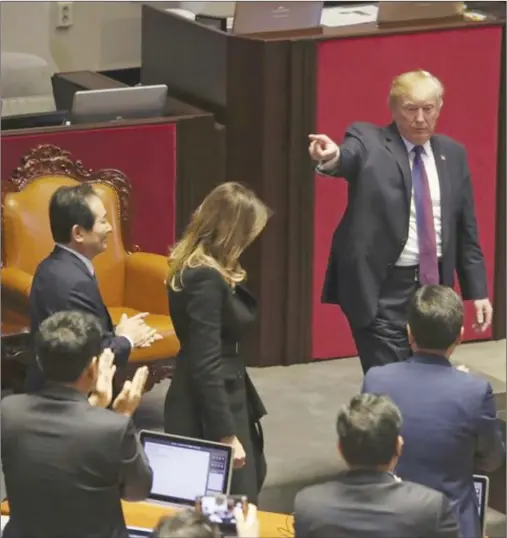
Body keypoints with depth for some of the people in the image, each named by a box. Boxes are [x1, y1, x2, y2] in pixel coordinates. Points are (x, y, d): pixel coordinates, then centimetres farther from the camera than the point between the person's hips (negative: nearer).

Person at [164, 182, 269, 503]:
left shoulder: (204, 269, 6)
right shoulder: (206, 279, -24)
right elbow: (205, 365, -25)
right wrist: (226, 434, -24)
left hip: (224, 396, 10)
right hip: (209, 409, -10)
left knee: (252, 475, 22)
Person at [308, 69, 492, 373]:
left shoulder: (453, 153, 9)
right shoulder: (368, 141, -5)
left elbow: (466, 228, 12)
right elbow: (349, 158, -29)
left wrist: (477, 290, 9)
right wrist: (332, 158, -53)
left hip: (433, 285, 5)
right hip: (383, 289, -5)